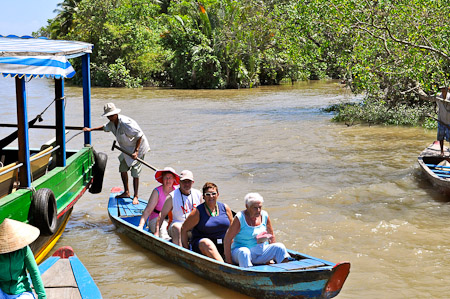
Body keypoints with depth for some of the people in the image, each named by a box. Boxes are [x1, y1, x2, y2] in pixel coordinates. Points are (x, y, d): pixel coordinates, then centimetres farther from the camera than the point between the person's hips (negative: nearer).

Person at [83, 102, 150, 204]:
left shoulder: (125, 123, -30)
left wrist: (136, 151, -31)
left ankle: (136, 196, -3)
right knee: (123, 168, 12)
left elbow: (139, 135, -29)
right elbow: (105, 128, 24)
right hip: (127, 149, 9)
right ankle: (126, 192, 25)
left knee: (135, 172, -10)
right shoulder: (112, 123, -1)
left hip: (139, 147, -9)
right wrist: (91, 129, 18)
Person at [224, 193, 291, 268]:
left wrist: (271, 255, 6)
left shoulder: (264, 215, 3)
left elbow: (271, 236, 14)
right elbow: (227, 239, -11)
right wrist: (228, 261, -14)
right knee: (244, 252, -38)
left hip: (261, 251, 5)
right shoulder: (240, 218, -12)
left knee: (279, 247, -16)